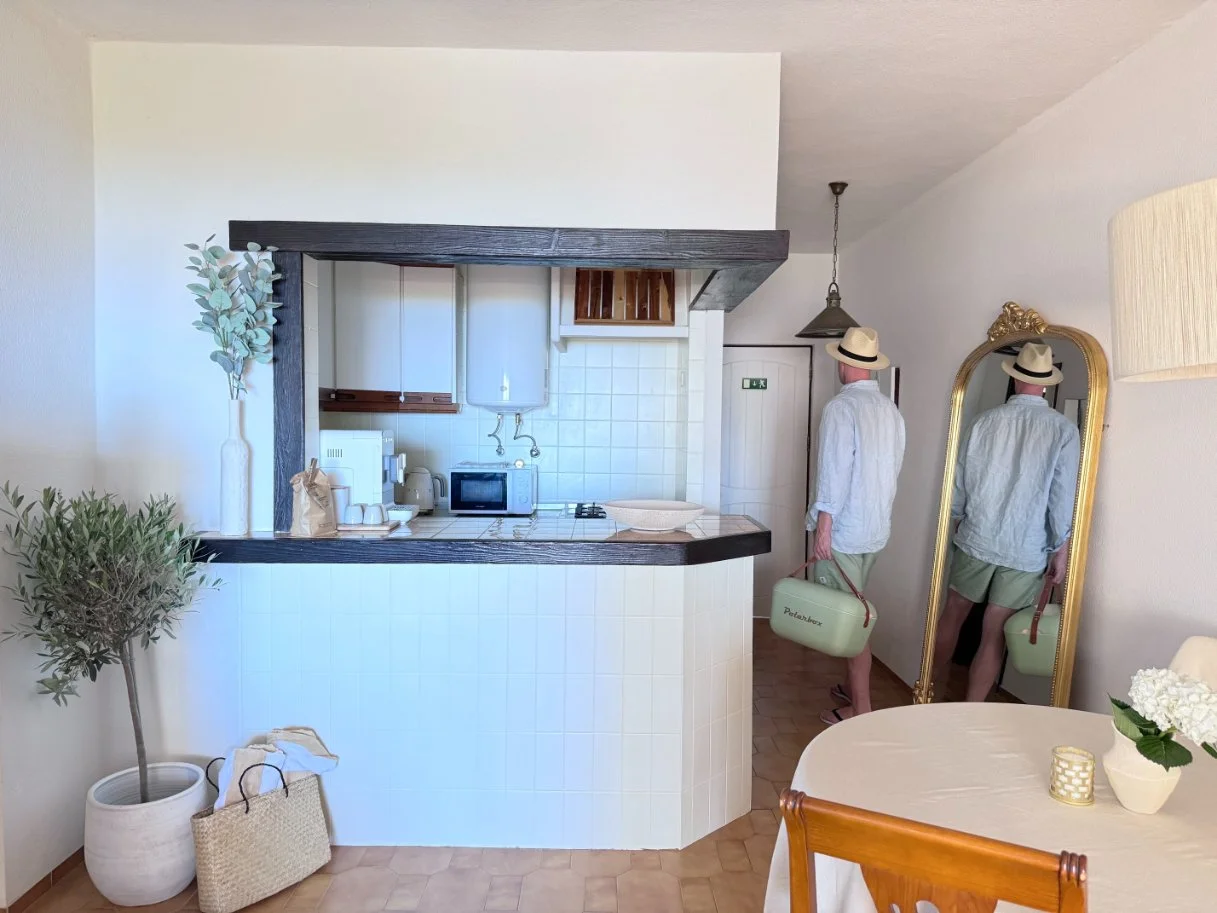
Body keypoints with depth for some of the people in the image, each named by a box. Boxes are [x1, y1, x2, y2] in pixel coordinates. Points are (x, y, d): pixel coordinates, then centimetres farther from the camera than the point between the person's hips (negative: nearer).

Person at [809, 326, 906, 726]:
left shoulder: (841, 406, -15)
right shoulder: (890, 409, 7)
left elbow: (834, 471, -20)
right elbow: (893, 467, 12)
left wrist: (823, 527, -17)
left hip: (844, 529, -8)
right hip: (877, 526, 8)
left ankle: (861, 707, 6)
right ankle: (854, 686, 31)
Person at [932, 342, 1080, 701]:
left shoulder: (986, 420, -4)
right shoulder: (1063, 430, -9)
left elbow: (960, 480, 2)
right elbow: (1063, 498, -8)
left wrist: (956, 521, 18)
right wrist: (1061, 550, 1)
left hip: (976, 540, 1)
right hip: (1026, 551, -1)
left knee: (952, 616, 17)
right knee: (994, 636, 6)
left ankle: (936, 689, 31)